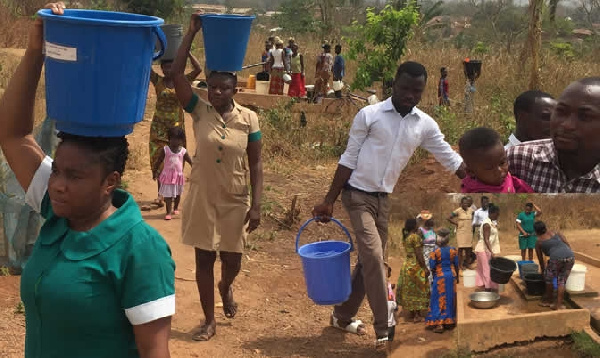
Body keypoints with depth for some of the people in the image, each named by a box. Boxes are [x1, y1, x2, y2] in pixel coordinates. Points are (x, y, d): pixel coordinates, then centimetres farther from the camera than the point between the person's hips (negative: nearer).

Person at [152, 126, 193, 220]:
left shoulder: (183, 151, -5)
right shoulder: (165, 150, -6)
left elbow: (191, 162, 0)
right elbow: (159, 162, 1)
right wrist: (155, 172, 2)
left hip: (178, 175, 2)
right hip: (167, 175, -2)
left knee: (177, 194, 18)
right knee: (168, 195, -4)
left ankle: (176, 208, 39)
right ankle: (168, 212, 1)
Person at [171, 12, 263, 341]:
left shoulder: (248, 119, -7)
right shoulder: (199, 111, -7)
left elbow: (255, 164, -4)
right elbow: (176, 74, -17)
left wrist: (256, 205, -8)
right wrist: (192, 32, -18)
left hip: (235, 202, 0)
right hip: (202, 199, 0)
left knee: (232, 261, 11)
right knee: (204, 259, 7)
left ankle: (225, 288, 48)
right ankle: (209, 321, 23)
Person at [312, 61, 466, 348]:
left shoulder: (425, 124, 0)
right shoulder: (369, 115, -11)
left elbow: (451, 160, 1)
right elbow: (348, 159, -8)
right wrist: (328, 201, -8)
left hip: (384, 198, 5)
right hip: (358, 194, -5)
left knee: (369, 260, 11)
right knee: (374, 258, -13)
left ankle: (342, 315, 29)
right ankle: (384, 331, -8)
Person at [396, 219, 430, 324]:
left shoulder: (405, 237, 7)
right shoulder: (415, 237, -18)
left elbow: (408, 251, 10)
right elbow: (419, 254, -20)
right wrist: (425, 268, -16)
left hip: (407, 264, 8)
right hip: (416, 266, -8)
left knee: (409, 289, 14)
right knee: (418, 289, 0)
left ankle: (411, 313, 23)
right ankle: (417, 316, 3)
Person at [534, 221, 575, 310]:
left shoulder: (538, 243, 20)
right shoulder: (556, 233, 26)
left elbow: (541, 261, 26)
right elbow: (568, 245, 15)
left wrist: (543, 272, 39)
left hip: (556, 258, -3)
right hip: (570, 256, 3)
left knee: (549, 279, 20)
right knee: (561, 281, 16)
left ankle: (548, 301, 31)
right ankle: (559, 304, 16)